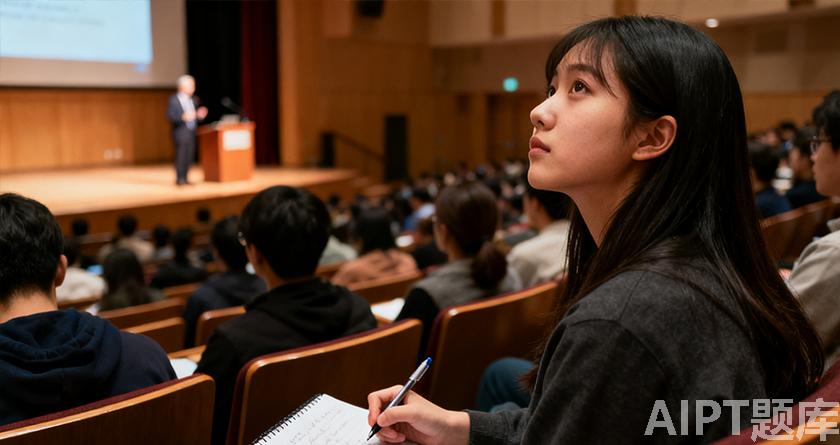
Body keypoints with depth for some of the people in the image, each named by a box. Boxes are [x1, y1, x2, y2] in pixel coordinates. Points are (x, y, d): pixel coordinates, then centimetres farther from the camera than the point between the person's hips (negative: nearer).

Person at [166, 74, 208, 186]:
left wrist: (199, 115, -2)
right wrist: (183, 117, -28)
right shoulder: (173, 99, -6)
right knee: (181, 156, -6)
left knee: (190, 157, 7)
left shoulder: (193, 100, 13)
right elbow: (170, 116, -14)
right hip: (181, 133, -6)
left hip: (191, 133, 6)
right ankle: (179, 179, 2)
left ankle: (184, 178, 16)